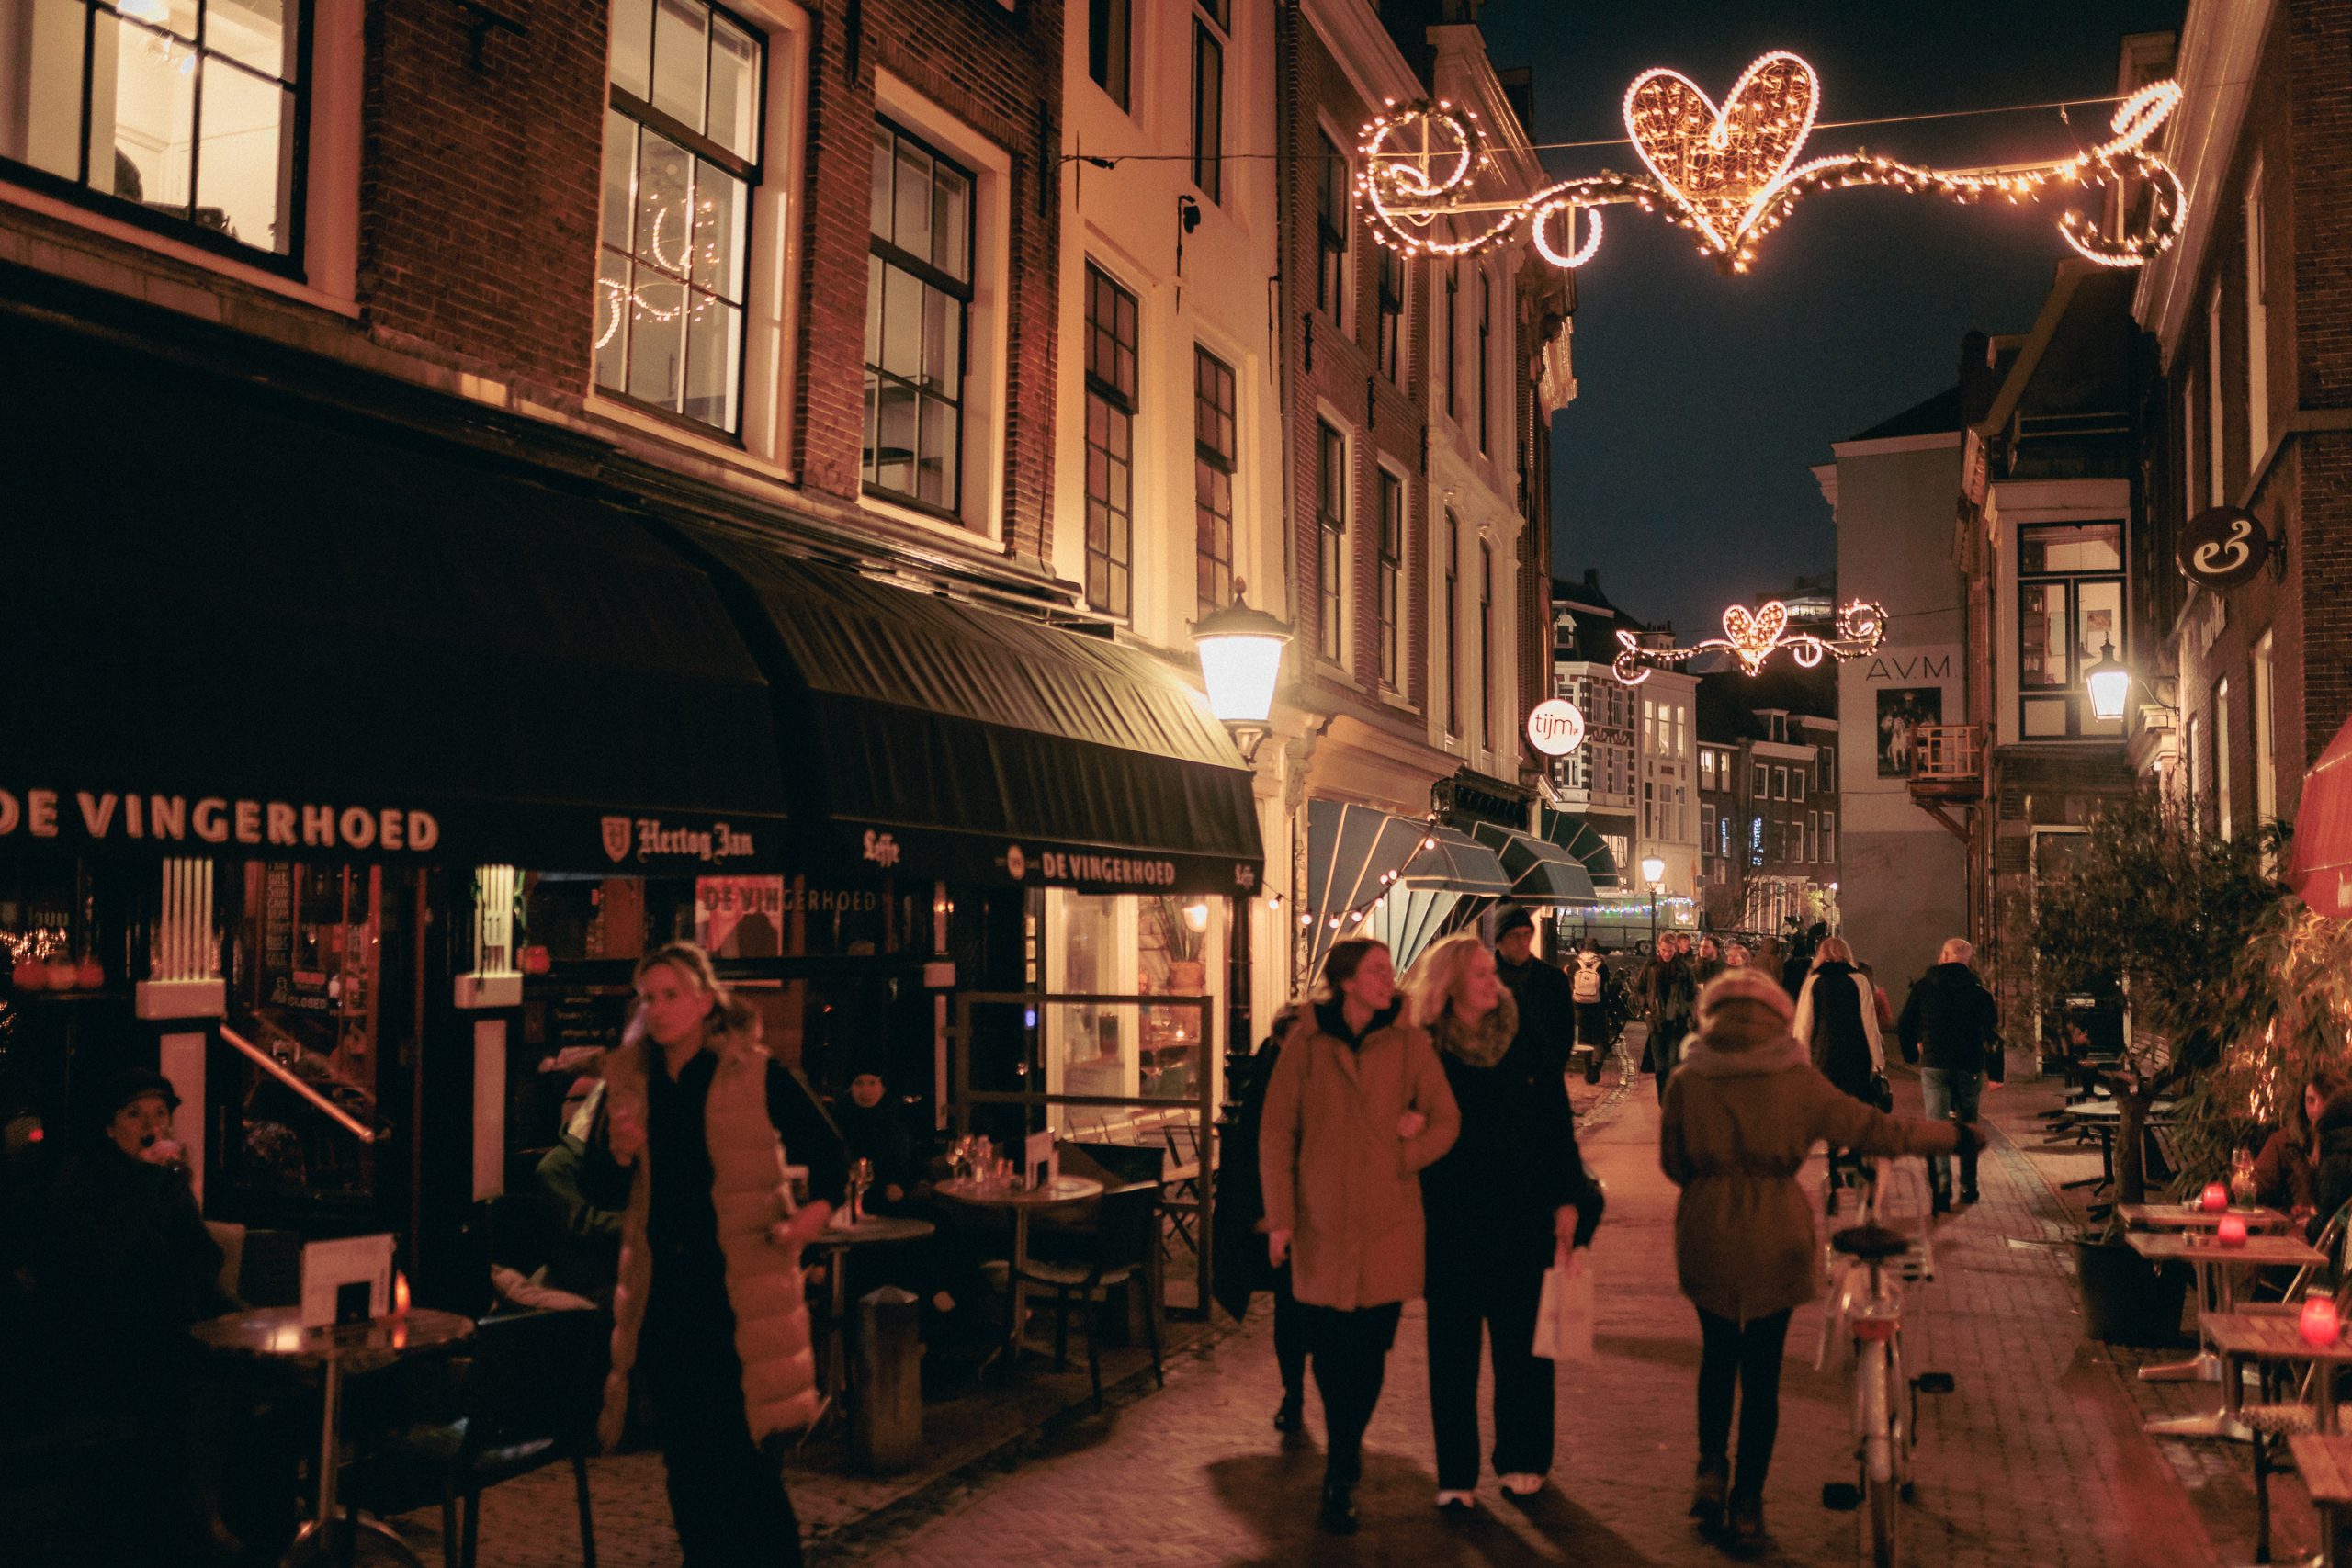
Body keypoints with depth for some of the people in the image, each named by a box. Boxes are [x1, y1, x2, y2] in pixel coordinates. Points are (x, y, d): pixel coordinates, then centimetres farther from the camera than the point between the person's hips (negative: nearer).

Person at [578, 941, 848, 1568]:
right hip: (662, 1293, 4)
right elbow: (598, 1192, 9)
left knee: (745, 1452, -6)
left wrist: (813, 1213, -13)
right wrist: (620, 1152, -10)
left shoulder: (757, 1074, -4)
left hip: (739, 1292, -4)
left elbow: (828, 1152, 1)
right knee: (685, 1458, 11)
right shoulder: (629, 1081, 8)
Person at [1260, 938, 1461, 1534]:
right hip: (1322, 1219, 0)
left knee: (1368, 1352, 3)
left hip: (1387, 1222, 0)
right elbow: (1276, 1132, 0)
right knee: (1328, 1351, 4)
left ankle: (1339, 1478, 19)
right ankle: (1347, 1452, 25)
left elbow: (1446, 1122, 2)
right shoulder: (1305, 1044, -1)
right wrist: (1280, 1216, -4)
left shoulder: (1409, 1042, 0)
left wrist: (1397, 1161, -6)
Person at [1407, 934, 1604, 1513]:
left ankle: (1522, 1461, 24)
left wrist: (1567, 1202, 0)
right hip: (1450, 1221, -1)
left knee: (1522, 1342, 8)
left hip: (1523, 1219, 1)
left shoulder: (1530, 1045, 2)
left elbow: (1559, 1128, 5)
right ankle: (1455, 1475, 15)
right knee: (1452, 1347, 5)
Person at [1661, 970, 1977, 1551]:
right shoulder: (1798, 1080, -7)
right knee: (1762, 1370, 9)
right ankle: (1746, 1504, 15)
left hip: (1707, 1234, 1)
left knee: (1718, 1352, 22)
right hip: (1775, 1238, -1)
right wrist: (1953, 1135, 11)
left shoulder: (1686, 1081, -4)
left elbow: (1673, 1163, 4)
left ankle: (1712, 1468, 12)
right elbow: (1870, 1129, -2)